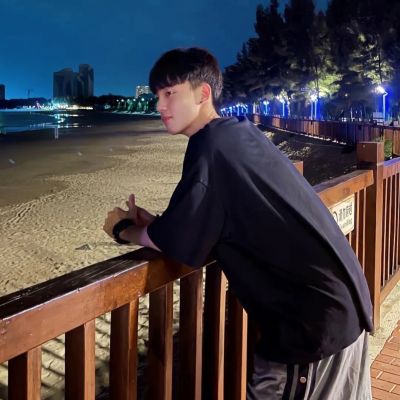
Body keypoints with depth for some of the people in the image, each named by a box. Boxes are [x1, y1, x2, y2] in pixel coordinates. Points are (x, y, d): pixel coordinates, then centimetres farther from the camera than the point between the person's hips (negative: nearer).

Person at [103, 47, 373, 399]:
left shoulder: (211, 144, -15)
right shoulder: (240, 132, 12)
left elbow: (178, 244, -12)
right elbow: (220, 224, 18)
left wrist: (124, 229, 6)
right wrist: (152, 222, 10)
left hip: (311, 315, -9)